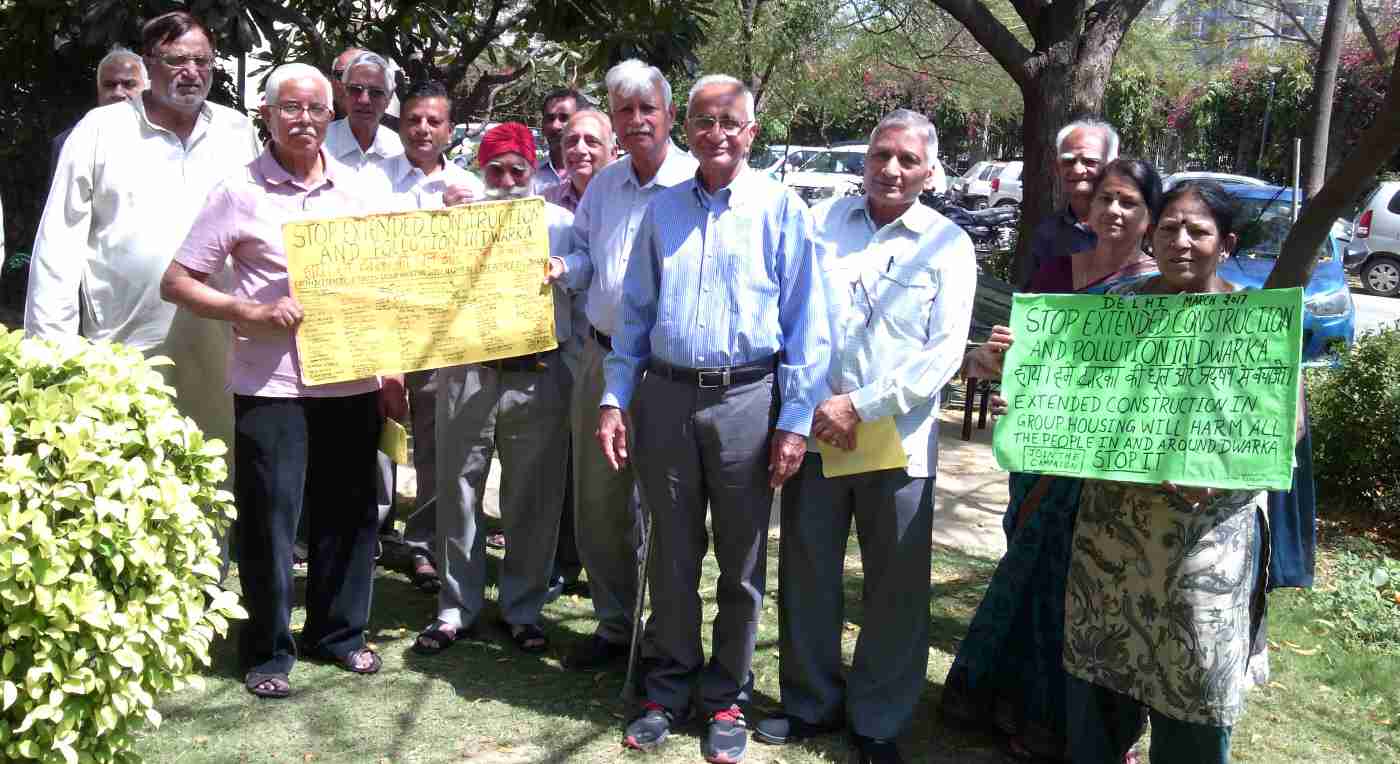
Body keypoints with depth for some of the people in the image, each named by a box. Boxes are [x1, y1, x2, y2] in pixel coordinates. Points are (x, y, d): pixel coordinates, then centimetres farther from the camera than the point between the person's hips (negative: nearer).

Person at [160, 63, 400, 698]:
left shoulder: (352, 187, 9)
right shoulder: (240, 192, -4)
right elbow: (177, 282, -3)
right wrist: (251, 313, -17)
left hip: (351, 379, 4)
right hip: (271, 384, -4)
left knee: (348, 512, 11)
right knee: (270, 519, 1)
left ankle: (339, 631, 28)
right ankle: (267, 651, 17)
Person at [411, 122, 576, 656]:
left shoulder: (560, 222, 8)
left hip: (538, 374, 0)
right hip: (467, 373, 0)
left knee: (534, 499, 7)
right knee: (458, 495, 6)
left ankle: (523, 609, 22)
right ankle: (455, 609, 20)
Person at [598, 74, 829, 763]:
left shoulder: (781, 209, 0)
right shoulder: (663, 209, 10)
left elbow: (805, 323, -2)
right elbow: (635, 313, 14)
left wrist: (794, 422, -8)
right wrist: (613, 400, 6)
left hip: (746, 399, -2)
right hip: (665, 397, 3)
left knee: (741, 562, 8)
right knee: (672, 555, 11)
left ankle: (727, 700, 24)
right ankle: (668, 689, 27)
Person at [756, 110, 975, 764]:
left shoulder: (948, 244, 1)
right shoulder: (820, 222, 6)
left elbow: (944, 350, -6)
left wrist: (862, 407, -13)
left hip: (898, 440, -1)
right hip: (815, 431, 2)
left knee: (896, 589, 6)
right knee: (806, 575, 10)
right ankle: (811, 703, 28)